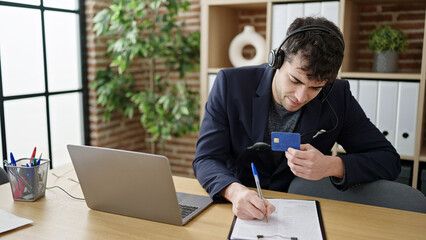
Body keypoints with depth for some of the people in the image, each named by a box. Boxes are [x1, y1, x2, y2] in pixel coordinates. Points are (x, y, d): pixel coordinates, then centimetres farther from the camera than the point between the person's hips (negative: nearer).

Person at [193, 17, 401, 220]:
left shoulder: (337, 96, -8)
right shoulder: (230, 83, -11)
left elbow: (389, 160, -4)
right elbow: (206, 158, -12)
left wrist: (332, 166, -22)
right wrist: (234, 191, -34)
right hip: (237, 208, -1)